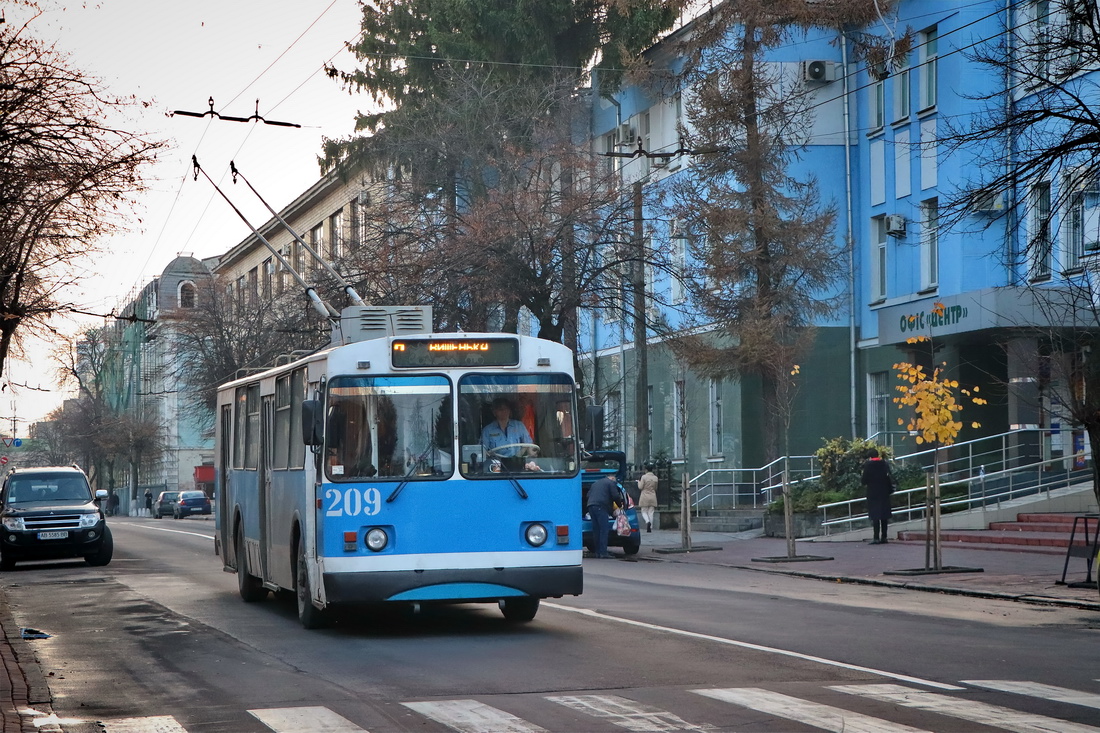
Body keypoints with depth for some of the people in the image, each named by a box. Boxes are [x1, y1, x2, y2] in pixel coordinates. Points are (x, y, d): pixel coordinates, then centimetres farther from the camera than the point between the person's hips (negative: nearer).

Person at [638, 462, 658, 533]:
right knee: (651, 513, 6)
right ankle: (650, 528, 3)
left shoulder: (644, 477, -10)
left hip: (644, 497, -3)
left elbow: (640, 487, -8)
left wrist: (639, 482, 10)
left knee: (644, 512, 5)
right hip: (653, 497, 3)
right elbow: (656, 488, 11)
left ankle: (648, 521, -24)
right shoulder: (655, 478, 2)